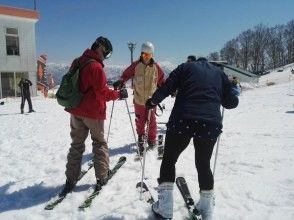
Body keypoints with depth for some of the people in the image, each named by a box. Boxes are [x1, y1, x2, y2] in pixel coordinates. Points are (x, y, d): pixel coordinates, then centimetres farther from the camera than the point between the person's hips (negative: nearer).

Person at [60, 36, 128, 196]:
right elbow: (103, 93, -19)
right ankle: (102, 177, 18)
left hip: (75, 111, 6)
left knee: (76, 144, 14)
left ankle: (70, 180, 15)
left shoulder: (77, 62, 6)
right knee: (99, 143, 12)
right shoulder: (96, 66, -19)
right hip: (93, 112, -6)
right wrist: (119, 94, -4)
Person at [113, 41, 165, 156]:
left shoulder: (156, 67, -3)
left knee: (152, 121, 5)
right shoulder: (136, 65, -5)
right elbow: (126, 74, 0)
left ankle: (152, 140, 23)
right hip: (139, 100, 0)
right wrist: (120, 82, -17)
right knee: (140, 120, 11)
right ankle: (141, 137, 35)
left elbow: (162, 81, 5)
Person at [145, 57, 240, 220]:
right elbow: (232, 102, 19)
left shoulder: (186, 67, 18)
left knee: (169, 159, 15)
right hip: (211, 123, 3)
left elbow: (166, 88, 5)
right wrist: (228, 93, 40)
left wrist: (152, 101, 20)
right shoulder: (219, 73, 24)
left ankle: (165, 207, 15)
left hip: (182, 120, -2)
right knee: (203, 164, 21)